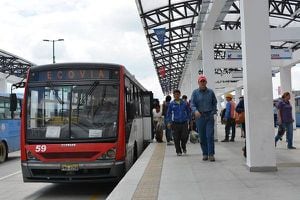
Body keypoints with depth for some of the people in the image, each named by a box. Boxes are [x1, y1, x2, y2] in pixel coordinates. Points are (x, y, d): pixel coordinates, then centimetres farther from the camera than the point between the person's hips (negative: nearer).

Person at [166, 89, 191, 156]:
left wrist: (187, 119, 8)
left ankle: (183, 147, 22)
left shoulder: (184, 103, 5)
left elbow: (188, 112, 15)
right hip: (175, 123, 0)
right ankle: (178, 151, 14)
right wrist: (169, 122, 3)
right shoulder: (171, 104, 3)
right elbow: (168, 114, 9)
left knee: (185, 136, -8)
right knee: (176, 138, 0)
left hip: (184, 123, 0)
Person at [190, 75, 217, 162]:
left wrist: (213, 112, 1)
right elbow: (192, 104, -5)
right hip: (199, 116, 0)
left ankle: (211, 154, -6)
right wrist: (195, 111, -24)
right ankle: (205, 154, 15)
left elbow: (214, 103, 14)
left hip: (209, 116, 0)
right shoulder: (195, 92, 4)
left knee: (210, 136, -8)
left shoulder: (210, 92, 8)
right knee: (202, 137, 5)